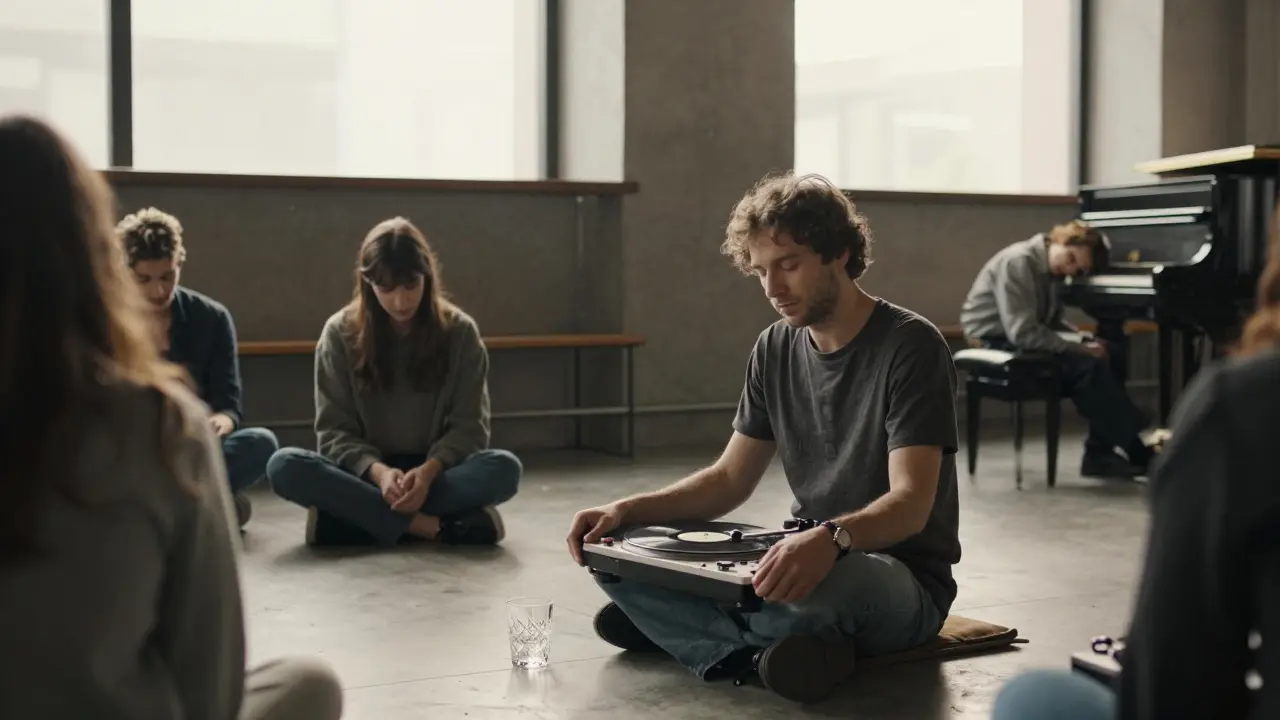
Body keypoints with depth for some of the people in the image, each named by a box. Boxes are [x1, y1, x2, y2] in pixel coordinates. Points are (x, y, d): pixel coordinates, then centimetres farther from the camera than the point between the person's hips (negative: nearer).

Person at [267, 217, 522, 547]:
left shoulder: (459, 331, -2)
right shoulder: (340, 333, -3)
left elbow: (469, 426, -4)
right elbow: (334, 431, -4)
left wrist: (429, 470, -25)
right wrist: (377, 471, -25)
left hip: (437, 471, 0)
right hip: (367, 473, 0)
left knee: (505, 468, -31)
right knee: (284, 466, -30)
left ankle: (361, 517, -29)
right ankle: (438, 526, -33)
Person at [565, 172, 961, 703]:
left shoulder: (910, 346, -14)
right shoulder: (775, 350, 6)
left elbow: (910, 503, -24)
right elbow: (730, 479, 10)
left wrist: (830, 540, -46)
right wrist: (626, 511, -7)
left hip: (902, 578, -6)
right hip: (805, 560, 7)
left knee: (825, 584, -42)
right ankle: (772, 651, -23)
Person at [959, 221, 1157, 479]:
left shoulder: (1047, 269, 5)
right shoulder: (1018, 262, -22)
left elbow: (1051, 322, 12)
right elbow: (1022, 333, -28)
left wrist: (1084, 339, -7)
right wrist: (1080, 348, -21)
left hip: (1030, 337, 9)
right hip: (1000, 344, -9)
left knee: (1113, 352, -5)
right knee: (1088, 367, -25)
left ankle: (1100, 452, -4)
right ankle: (1142, 447, -13)